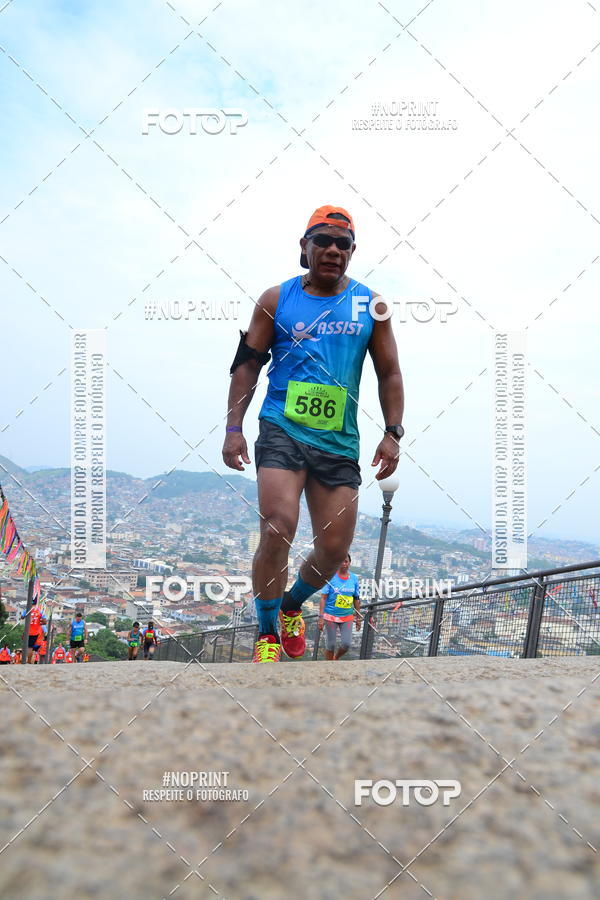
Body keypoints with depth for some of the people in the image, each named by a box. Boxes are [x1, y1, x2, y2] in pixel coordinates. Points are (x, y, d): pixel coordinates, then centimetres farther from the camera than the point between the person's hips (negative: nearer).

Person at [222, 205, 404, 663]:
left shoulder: (371, 305, 9)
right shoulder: (276, 300, 5)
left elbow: (390, 374, 12)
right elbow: (247, 365, 7)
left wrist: (392, 433, 1)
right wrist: (234, 427, -2)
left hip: (339, 441, 3)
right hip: (281, 430, -2)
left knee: (334, 550, 4)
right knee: (278, 531, -18)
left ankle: (292, 605, 35)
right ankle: (267, 634, 4)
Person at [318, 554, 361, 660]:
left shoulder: (354, 578, 3)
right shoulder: (330, 576, -8)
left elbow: (356, 599, 10)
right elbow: (323, 597, -8)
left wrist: (358, 618, 10)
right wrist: (321, 617, -14)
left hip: (347, 617, 3)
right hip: (331, 616, -3)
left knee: (347, 644, -2)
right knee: (330, 645, 3)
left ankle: (336, 658, 28)